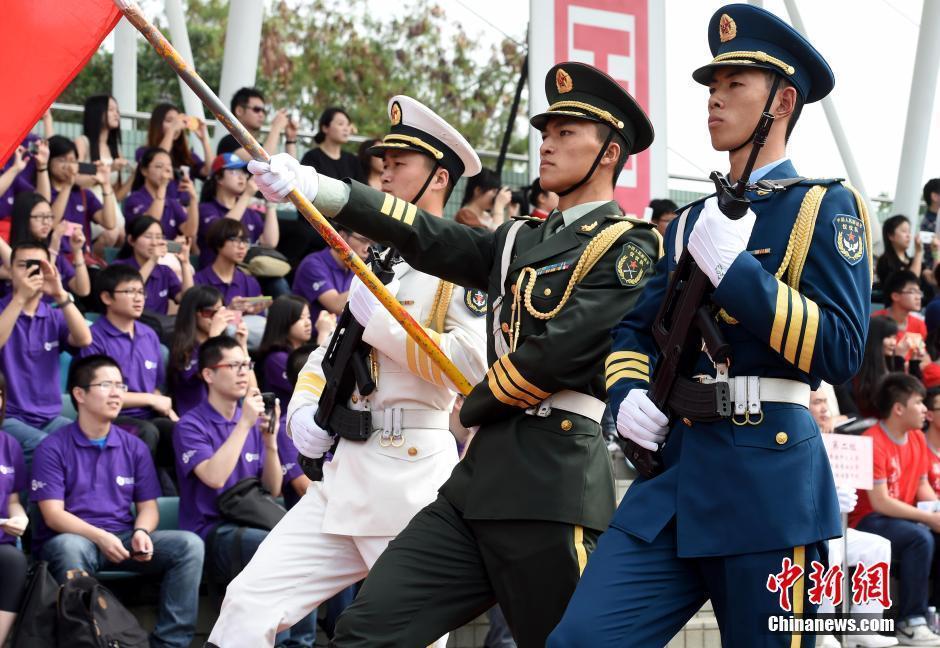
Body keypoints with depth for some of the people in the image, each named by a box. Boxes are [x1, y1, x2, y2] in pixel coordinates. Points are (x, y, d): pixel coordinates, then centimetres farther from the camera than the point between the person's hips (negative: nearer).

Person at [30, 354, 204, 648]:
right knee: (70, 548, -40)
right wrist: (99, 536, -25)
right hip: (74, 538, -4)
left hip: (123, 538, 4)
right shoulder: (53, 448, -2)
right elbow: (53, 514, -9)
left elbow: (148, 506, 12)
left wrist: (141, 532, -13)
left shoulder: (134, 447, 12)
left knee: (188, 544, -18)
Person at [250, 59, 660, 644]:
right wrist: (320, 191, -5)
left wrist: (476, 405, 2)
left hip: (554, 483, -7)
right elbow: (429, 238, 7)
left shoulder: (629, 245, -2)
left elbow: (561, 348, -13)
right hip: (479, 479, 7)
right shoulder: (522, 240, 21)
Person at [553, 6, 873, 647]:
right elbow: (636, 328, 25)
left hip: (767, 474, -5)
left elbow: (841, 353, -11)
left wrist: (734, 267, -16)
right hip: (675, 466, 6)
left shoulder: (826, 207, 0)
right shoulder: (691, 222, 19)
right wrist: (628, 395, 3)